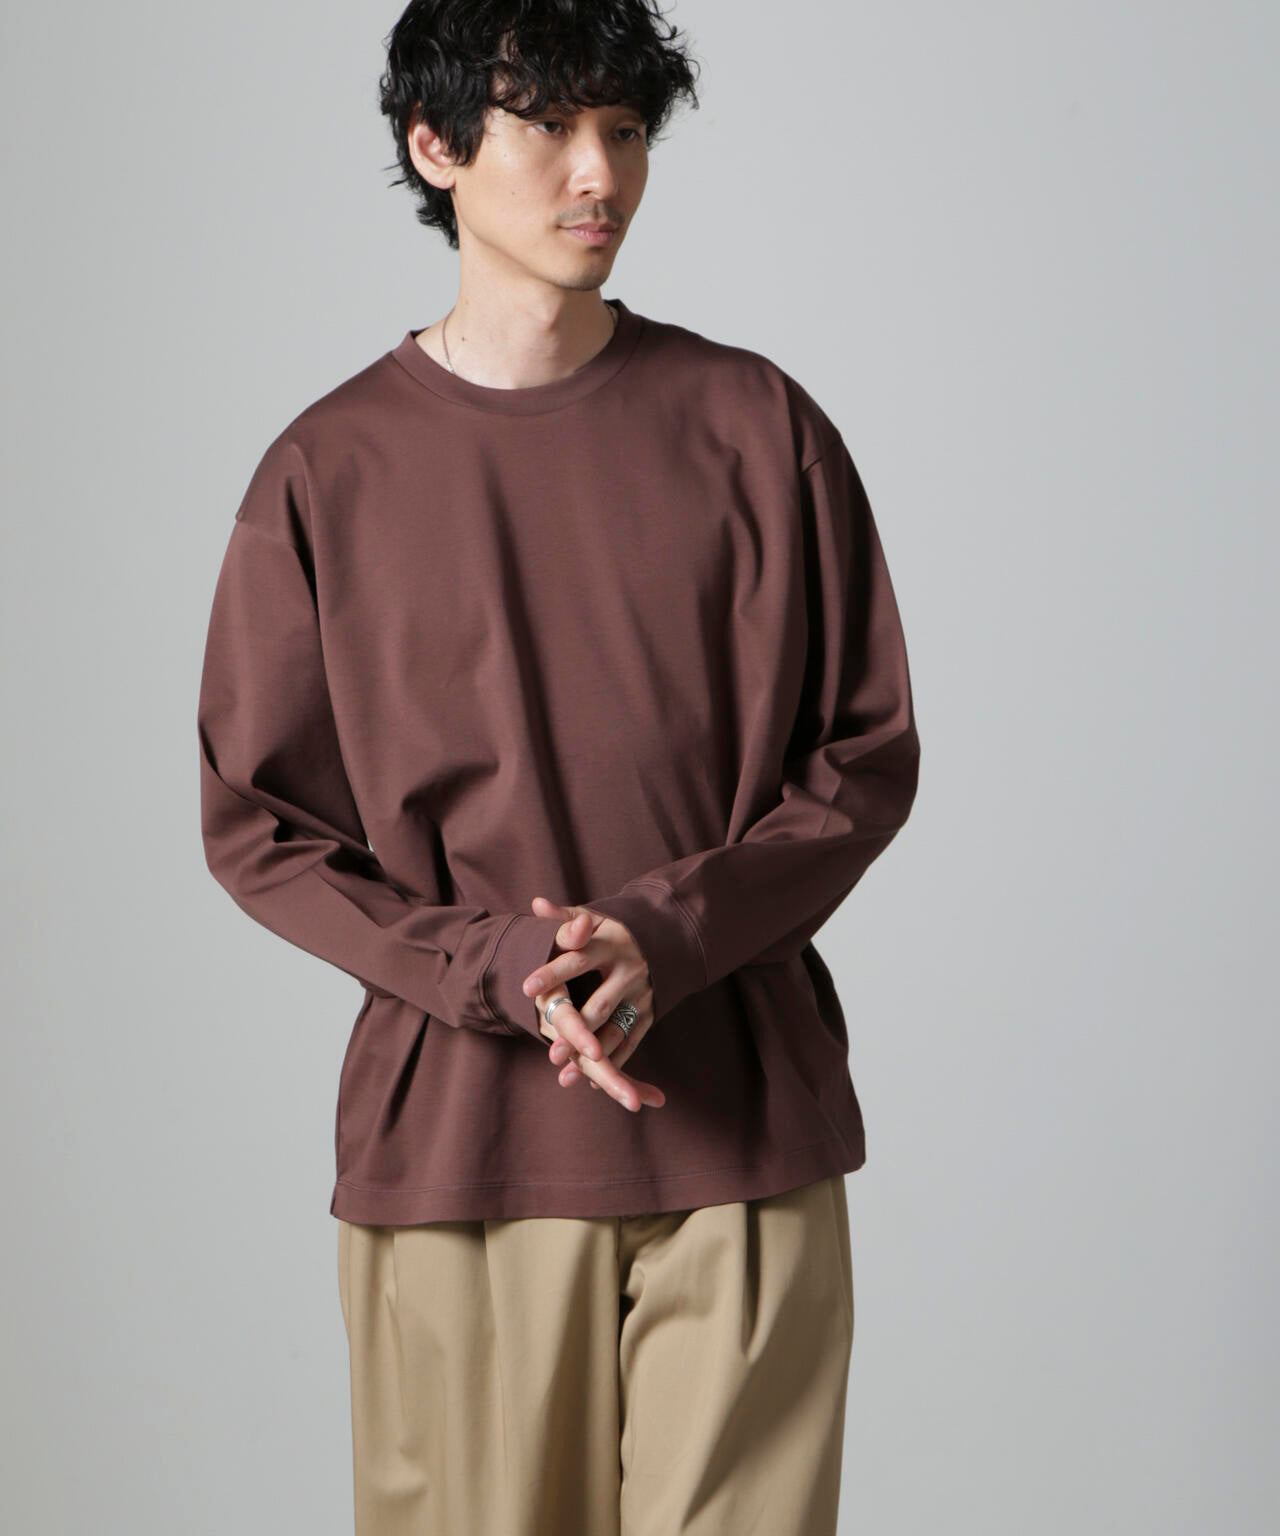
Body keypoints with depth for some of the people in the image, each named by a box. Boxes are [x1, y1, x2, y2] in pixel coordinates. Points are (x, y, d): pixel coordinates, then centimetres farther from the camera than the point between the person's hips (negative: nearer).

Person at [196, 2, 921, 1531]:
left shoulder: (756, 428, 4)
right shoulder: (328, 472, 3)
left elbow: (866, 757, 4)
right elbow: (255, 827, 3)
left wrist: (664, 936, -12)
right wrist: (500, 970, -12)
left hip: (739, 1129, 0)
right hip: (449, 1134, 0)